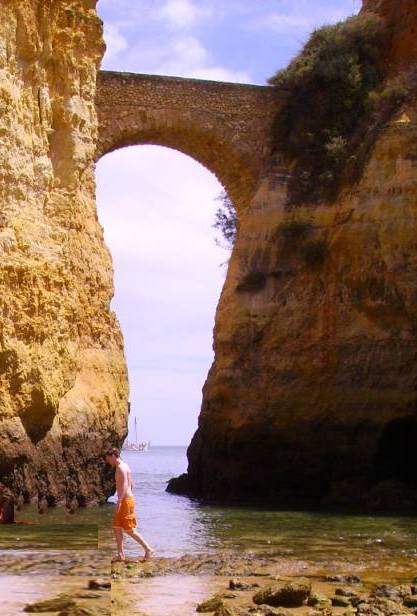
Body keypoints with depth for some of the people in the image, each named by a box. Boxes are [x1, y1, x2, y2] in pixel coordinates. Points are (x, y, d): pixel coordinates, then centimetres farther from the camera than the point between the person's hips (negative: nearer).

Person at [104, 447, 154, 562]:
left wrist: (119, 501, -29)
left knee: (129, 530, -5)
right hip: (126, 500, 10)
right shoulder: (124, 466, 16)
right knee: (116, 528, 9)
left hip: (126, 501, -10)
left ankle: (148, 549, -1)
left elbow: (124, 485, -25)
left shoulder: (120, 467, -14)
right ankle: (121, 555, 9)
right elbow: (130, 485, 22)